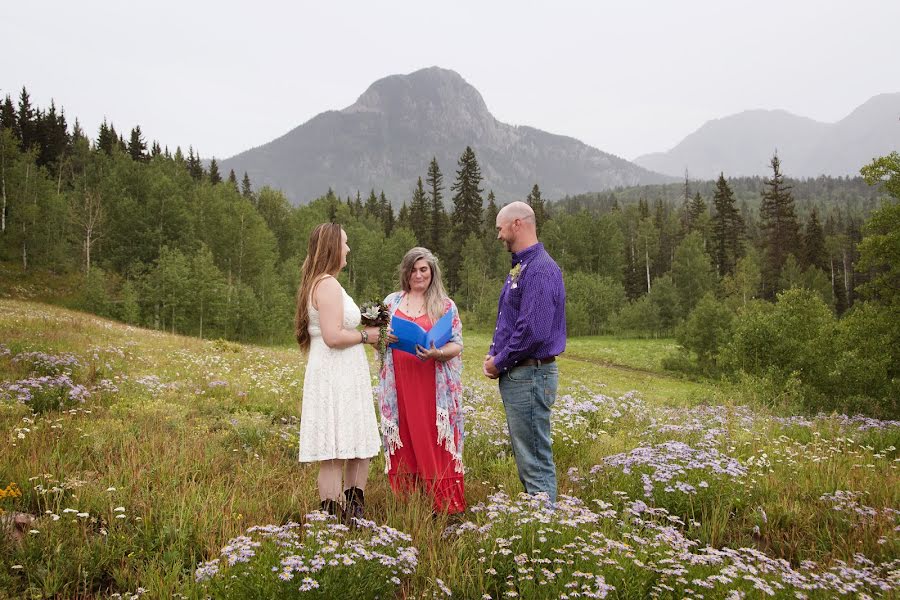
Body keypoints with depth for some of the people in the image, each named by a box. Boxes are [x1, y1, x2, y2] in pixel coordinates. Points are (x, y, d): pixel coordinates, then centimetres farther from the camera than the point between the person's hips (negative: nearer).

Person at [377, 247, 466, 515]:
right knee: (405, 443, 4)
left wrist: (437, 353, -20)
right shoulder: (391, 301, 12)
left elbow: (457, 345, 0)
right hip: (400, 387, 2)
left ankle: (441, 503, 5)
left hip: (433, 387, -2)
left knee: (435, 444, -2)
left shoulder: (445, 305, 5)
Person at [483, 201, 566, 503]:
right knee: (524, 456, 17)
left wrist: (500, 362, -13)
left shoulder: (540, 270, -18)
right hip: (516, 374, 11)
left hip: (531, 375, -11)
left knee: (536, 460, -4)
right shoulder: (520, 267, 15)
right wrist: (493, 355, 7)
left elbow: (533, 331, -25)